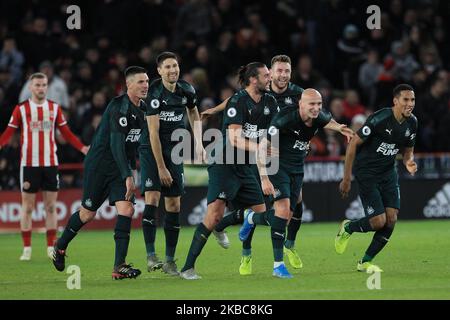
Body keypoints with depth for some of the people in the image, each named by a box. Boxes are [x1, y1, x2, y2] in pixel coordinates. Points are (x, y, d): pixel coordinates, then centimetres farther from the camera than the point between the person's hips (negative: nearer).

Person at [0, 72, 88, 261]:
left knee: (51, 206, 3)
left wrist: (83, 148, 1)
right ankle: (27, 249, 6)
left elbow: (66, 133, 11)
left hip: (50, 163, 2)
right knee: (27, 206, 1)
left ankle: (51, 248, 8)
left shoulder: (54, 108, 8)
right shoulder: (21, 109, 1)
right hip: (29, 164, -2)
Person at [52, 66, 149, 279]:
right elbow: (116, 144, -27)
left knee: (126, 209, -12)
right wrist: (127, 176, -32)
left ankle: (119, 266, -14)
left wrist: (132, 170, 20)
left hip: (121, 167, 6)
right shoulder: (119, 107, -20)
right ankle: (60, 247, 32)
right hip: (99, 165, -6)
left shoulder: (141, 110, 6)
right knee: (87, 214, 5)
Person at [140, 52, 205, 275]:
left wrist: (198, 143, 10)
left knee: (174, 205, 2)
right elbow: (154, 133, -17)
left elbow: (194, 115, 23)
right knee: (152, 199, -18)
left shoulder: (186, 91, 1)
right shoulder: (154, 93, -16)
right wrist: (161, 167, -17)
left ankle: (170, 260, 8)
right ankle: (150, 256, -17)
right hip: (152, 150, -5)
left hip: (174, 150, 5)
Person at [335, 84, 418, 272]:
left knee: (391, 219, -6)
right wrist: (346, 178, -15)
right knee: (379, 221, -14)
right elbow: (353, 144, -16)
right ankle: (347, 228, 19)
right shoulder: (380, 119, -23)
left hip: (388, 172, 6)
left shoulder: (412, 123, -2)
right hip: (366, 172, -6)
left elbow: (408, 150, 14)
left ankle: (365, 262, 11)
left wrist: (409, 162, -11)